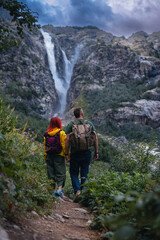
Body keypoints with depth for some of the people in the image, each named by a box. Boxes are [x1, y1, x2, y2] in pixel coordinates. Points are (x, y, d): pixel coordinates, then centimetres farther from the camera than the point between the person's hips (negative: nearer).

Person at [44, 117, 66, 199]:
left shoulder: (46, 134, 6)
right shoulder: (61, 133, -6)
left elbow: (45, 146, 9)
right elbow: (64, 145, -9)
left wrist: (45, 156, 15)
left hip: (49, 155, 4)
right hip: (59, 155, -3)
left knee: (51, 173, 9)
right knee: (60, 173, 3)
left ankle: (54, 190, 11)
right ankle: (59, 189, -12)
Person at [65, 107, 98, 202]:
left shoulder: (71, 124, -1)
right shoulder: (89, 123, 3)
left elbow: (67, 139, -7)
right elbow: (95, 138, 0)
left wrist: (67, 153, -3)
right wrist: (96, 152, 6)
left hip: (75, 153, -1)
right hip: (87, 153, 2)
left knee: (74, 173, 11)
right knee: (84, 174, 11)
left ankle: (77, 190, -7)